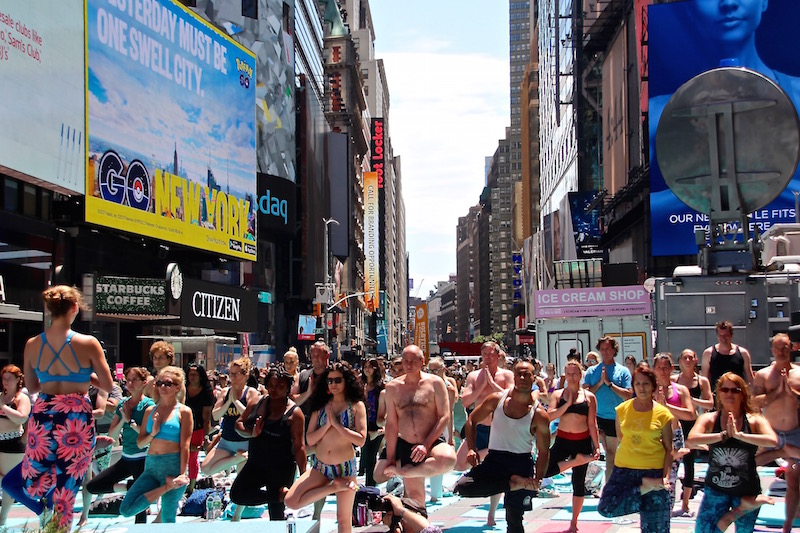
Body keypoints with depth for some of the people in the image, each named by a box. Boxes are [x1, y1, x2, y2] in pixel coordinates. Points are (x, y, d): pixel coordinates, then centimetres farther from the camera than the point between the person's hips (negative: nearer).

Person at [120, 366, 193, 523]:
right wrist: (153, 433, -6)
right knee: (126, 509, -7)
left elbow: (185, 445, -7)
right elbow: (140, 443, 14)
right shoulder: (150, 411, 14)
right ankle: (166, 486, 2)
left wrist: (182, 475, -14)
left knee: (168, 518, -3)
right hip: (151, 465, 5)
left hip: (172, 465, -5)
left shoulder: (183, 412, -1)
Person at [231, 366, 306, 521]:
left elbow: (299, 446, -9)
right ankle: (280, 494, -2)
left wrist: (304, 476, -13)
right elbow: (239, 423, 11)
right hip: (255, 463, 5)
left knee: (277, 513, -1)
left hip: (281, 468, -4)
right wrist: (251, 433, -11)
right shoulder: (256, 402, 6)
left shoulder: (294, 412, -8)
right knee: (236, 495, -14)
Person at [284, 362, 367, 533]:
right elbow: (309, 440, 1)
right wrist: (327, 425, -12)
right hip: (320, 466, 4)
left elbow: (360, 440, -14)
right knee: (291, 501, -14)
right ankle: (333, 486, -2)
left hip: (345, 467, -3)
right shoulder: (321, 405, 5)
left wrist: (337, 424, -15)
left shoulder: (356, 406, -4)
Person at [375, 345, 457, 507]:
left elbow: (444, 417, -8)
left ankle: (403, 472, -16)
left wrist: (426, 445, -19)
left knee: (448, 459, -35)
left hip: (432, 443, -3)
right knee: (415, 495, -2)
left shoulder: (435, 383, -3)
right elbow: (391, 424, 4)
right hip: (405, 446, 3)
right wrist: (390, 459, -1)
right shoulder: (393, 387, 5)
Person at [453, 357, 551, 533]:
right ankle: (513, 483, -14)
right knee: (462, 487, -22)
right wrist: (472, 448, -3)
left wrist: (537, 479, -15)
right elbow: (472, 420, 10)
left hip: (521, 464, -2)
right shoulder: (497, 399, -1)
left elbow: (543, 452, -2)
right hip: (494, 459, 2)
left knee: (514, 519, 2)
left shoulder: (539, 414, -5)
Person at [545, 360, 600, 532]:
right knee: (545, 471, -21)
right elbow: (550, 416, -12)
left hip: (582, 442, -1)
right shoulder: (557, 394, 2)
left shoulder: (589, 396, 1)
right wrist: (568, 403, -14)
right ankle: (576, 460, -1)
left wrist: (596, 446, -2)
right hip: (562, 440, 1)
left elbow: (592, 424, 2)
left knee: (579, 483, 7)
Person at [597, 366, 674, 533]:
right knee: (606, 508, -14)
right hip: (624, 468, 2)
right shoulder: (623, 409, 1)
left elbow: (669, 449, 0)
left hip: (653, 470, -2)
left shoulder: (662, 414, -4)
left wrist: (666, 476, -10)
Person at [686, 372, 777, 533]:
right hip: (716, 489, 0)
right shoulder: (709, 419, -4)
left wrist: (739, 435, -28)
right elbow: (691, 440, -23)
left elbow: (773, 440, -24)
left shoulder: (755, 421, -4)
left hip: (746, 491, 0)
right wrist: (724, 435, -26)